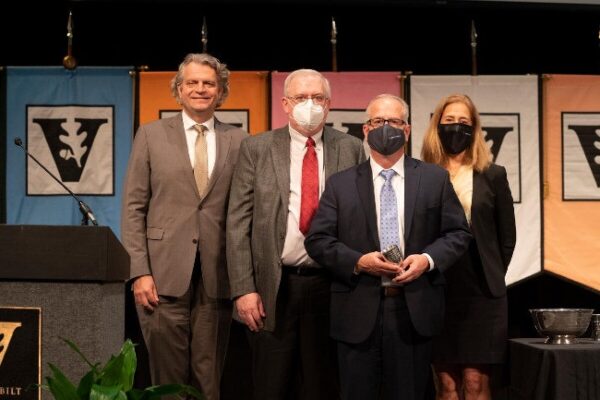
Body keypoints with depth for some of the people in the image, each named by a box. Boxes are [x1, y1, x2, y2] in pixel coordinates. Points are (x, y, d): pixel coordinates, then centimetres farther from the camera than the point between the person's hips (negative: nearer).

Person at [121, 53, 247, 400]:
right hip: (164, 275, -1)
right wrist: (140, 271, -6)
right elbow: (134, 208, 3)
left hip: (216, 278, 1)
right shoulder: (151, 135, 6)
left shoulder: (238, 140, 8)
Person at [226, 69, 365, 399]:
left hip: (330, 287, 1)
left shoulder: (352, 150, 4)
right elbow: (238, 224, -1)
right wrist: (244, 289, -7)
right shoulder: (256, 149, 2)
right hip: (273, 288, 0)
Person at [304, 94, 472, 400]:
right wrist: (358, 261, -14)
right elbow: (317, 240, 1)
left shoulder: (435, 179, 8)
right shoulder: (341, 184, 6)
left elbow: (458, 233, 8)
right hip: (358, 313, 0)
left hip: (414, 309, 0)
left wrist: (428, 259, -10)